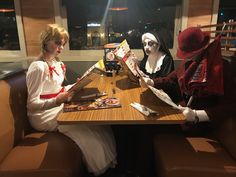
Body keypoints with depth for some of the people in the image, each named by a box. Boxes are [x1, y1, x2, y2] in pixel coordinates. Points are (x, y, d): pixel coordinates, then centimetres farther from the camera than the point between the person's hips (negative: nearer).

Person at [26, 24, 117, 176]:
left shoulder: (56, 62, 5)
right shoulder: (38, 67, -22)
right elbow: (32, 104, -21)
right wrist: (57, 101, -36)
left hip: (58, 106, 8)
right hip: (44, 114, -8)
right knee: (87, 128, -14)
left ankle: (107, 160, 17)